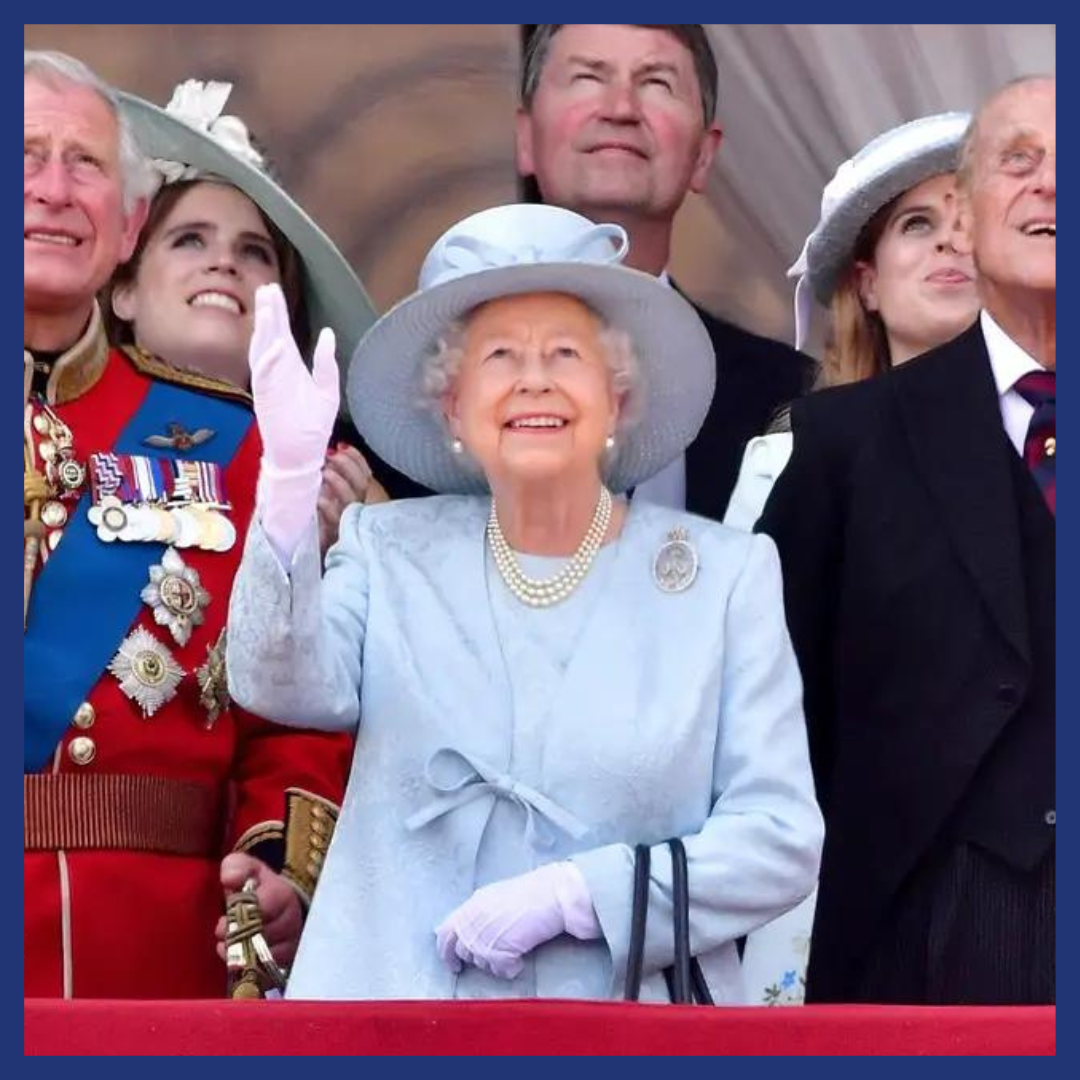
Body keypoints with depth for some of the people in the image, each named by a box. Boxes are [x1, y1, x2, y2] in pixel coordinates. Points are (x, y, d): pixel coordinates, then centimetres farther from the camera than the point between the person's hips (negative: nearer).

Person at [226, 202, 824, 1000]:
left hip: (630, 1030, -1)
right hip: (400, 993, 1)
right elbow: (285, 687, -15)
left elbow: (781, 840, -5)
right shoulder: (389, 549, 3)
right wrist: (292, 472, -27)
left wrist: (573, 893, -16)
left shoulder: (726, 574, -1)